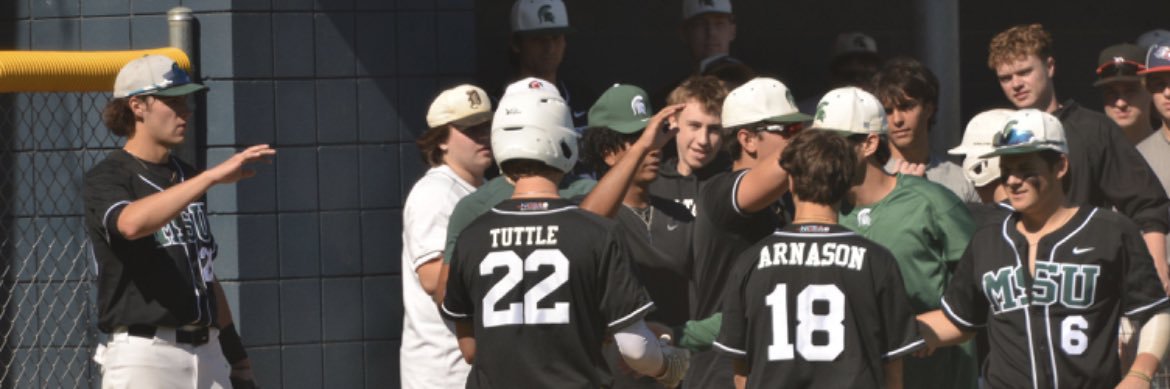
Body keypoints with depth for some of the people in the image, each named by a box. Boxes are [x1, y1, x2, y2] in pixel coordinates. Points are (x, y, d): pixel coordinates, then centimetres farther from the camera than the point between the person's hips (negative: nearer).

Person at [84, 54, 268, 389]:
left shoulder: (188, 178, 18)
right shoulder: (105, 178, -6)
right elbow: (131, 223, -30)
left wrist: (235, 354, 19)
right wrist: (213, 176, -34)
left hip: (208, 353, 7)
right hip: (143, 355, -7)